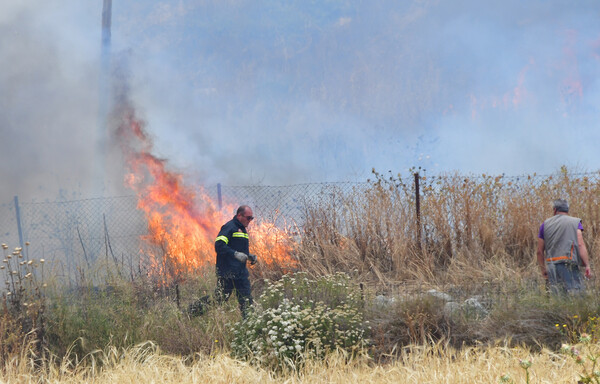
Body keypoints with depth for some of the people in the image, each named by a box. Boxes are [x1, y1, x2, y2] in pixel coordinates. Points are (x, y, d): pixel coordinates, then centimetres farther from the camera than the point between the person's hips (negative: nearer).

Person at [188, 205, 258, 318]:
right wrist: (235, 254, -27)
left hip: (241, 272, 9)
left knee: (246, 300, 3)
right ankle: (194, 309, 9)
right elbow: (219, 245, -20)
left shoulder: (243, 230, 20)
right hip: (227, 272, -9)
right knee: (220, 298, -6)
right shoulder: (229, 227, -9)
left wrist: (249, 256, 12)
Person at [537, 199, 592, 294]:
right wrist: (587, 265, -10)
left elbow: (540, 251, 15)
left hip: (551, 266, 3)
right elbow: (581, 244, -7)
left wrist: (543, 269, 27)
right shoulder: (575, 222, 8)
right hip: (569, 264, -3)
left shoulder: (545, 224, 16)